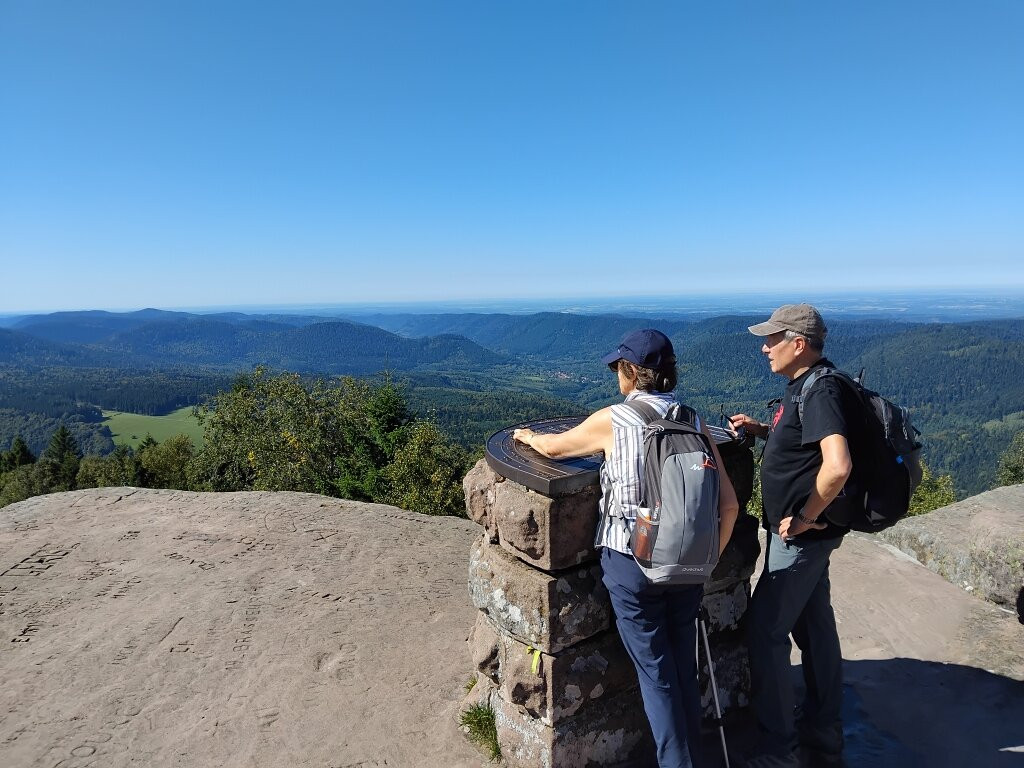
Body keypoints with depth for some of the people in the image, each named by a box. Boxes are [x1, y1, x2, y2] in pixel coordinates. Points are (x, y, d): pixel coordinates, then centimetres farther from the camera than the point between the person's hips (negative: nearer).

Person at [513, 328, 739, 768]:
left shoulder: (612, 421, -11)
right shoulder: (695, 424, 0)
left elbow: (553, 447, 6)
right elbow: (728, 505, 0)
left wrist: (527, 436, 27)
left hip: (632, 565, -4)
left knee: (657, 675, 11)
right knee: (685, 670, 21)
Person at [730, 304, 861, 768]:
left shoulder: (820, 391, -23)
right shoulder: (809, 385, 8)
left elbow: (837, 466, -35)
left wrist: (804, 517, -23)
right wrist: (760, 430, 9)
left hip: (800, 534, -10)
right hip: (808, 534, 10)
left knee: (764, 631, -1)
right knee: (814, 625, 20)